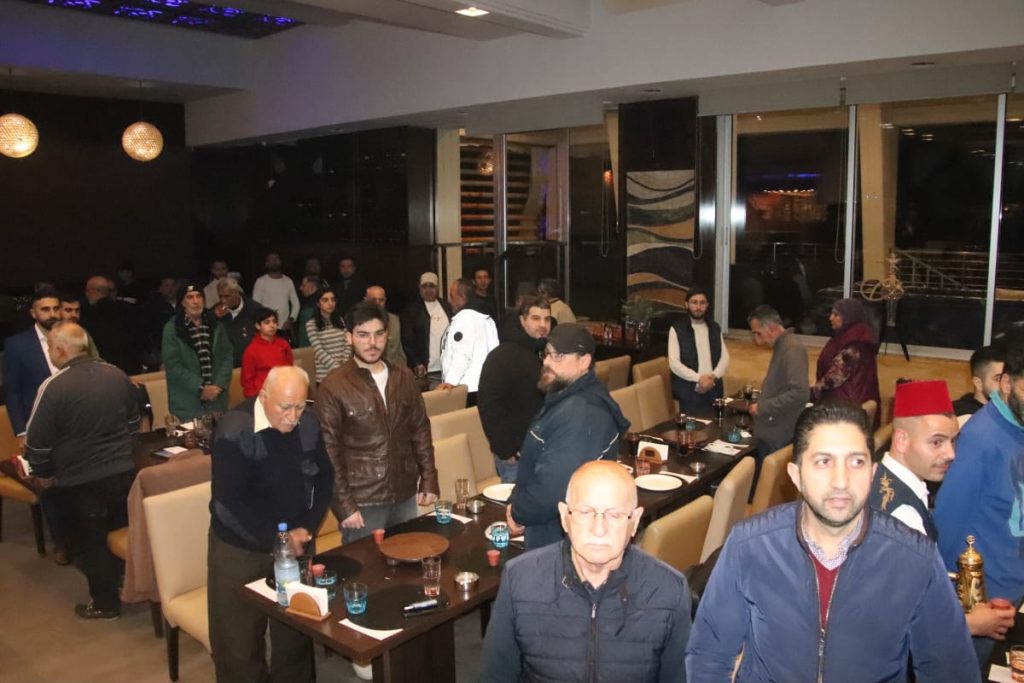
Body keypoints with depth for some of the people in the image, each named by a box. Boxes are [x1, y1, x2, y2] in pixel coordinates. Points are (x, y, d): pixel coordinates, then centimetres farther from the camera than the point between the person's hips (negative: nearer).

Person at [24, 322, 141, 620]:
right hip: (123, 472, 5)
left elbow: (37, 439, -12)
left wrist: (42, 473, 6)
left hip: (79, 481, -5)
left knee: (90, 544, 13)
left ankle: (105, 603, 25)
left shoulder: (53, 386, -19)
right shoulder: (117, 375, -3)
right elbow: (134, 420, 10)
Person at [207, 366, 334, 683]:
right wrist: (276, 537, -20)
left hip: (295, 544, 4)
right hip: (241, 550, -4)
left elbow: (324, 476, 4)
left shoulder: (308, 424, -6)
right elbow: (228, 502, -22)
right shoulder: (233, 431, -21)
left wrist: (307, 527, -8)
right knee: (240, 640, 9)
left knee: (296, 633, 18)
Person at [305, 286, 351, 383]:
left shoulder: (340, 320, 11)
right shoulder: (311, 324, -4)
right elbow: (319, 351, -11)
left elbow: (348, 344, 5)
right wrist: (338, 368, -18)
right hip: (325, 375, -3)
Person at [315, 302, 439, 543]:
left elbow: (420, 430, 10)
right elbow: (328, 452, -11)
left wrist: (429, 480, 6)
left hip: (405, 496, 5)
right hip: (362, 501, -4)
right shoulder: (333, 387, -11)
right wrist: (343, 504, -13)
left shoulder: (404, 377, 3)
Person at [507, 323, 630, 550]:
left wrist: (518, 512, -15)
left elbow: (554, 489, -34)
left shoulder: (580, 414, -28)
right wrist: (518, 504, 4)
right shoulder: (569, 399, 7)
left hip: (564, 541, -10)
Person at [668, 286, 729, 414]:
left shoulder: (715, 328, 12)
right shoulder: (677, 329, -2)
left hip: (714, 390, 4)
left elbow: (725, 357, 8)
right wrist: (698, 378, -18)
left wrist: (714, 377, -10)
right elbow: (674, 363, -9)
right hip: (689, 392, -4)